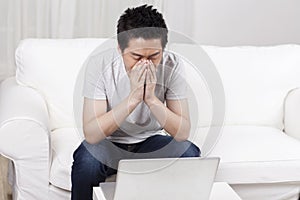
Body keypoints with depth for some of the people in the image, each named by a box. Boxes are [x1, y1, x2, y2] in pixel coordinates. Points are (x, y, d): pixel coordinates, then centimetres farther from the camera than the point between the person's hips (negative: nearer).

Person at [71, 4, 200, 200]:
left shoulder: (173, 66, -19)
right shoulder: (100, 64, -24)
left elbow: (183, 132, -21)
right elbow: (91, 134, -29)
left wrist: (151, 98, -34)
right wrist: (133, 98, -37)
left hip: (151, 141, 2)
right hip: (108, 143, -1)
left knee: (190, 154, -25)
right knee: (86, 160, -32)